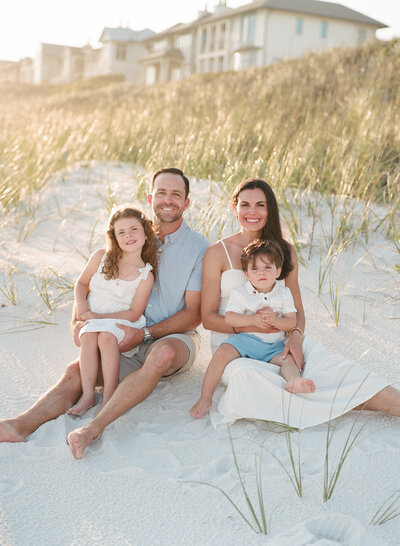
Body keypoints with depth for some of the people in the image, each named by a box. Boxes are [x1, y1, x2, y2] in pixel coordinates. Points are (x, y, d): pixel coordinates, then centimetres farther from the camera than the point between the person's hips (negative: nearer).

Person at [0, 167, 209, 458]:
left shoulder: (198, 247, -4)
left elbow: (194, 314, -7)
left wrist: (145, 334, -17)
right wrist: (79, 319, -7)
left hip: (175, 337, -3)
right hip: (132, 339, 4)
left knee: (162, 353, -39)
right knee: (77, 370, -21)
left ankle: (94, 428, -43)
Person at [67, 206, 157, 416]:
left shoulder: (145, 275, -7)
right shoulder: (101, 257, 1)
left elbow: (133, 313, -8)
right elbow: (81, 283, 12)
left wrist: (98, 316, -14)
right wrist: (81, 306, -8)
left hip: (122, 322, -2)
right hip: (92, 319, 3)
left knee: (107, 337, -33)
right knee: (88, 336, -29)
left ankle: (109, 396, -28)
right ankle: (88, 394, -26)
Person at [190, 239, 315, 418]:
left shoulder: (284, 293, 8)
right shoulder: (240, 293, 1)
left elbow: (292, 322, 1)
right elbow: (229, 318, -10)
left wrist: (275, 321, -22)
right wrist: (253, 320, -23)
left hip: (273, 346, 3)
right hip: (245, 339, -3)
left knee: (289, 359, -23)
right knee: (223, 352, -27)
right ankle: (205, 397, -22)